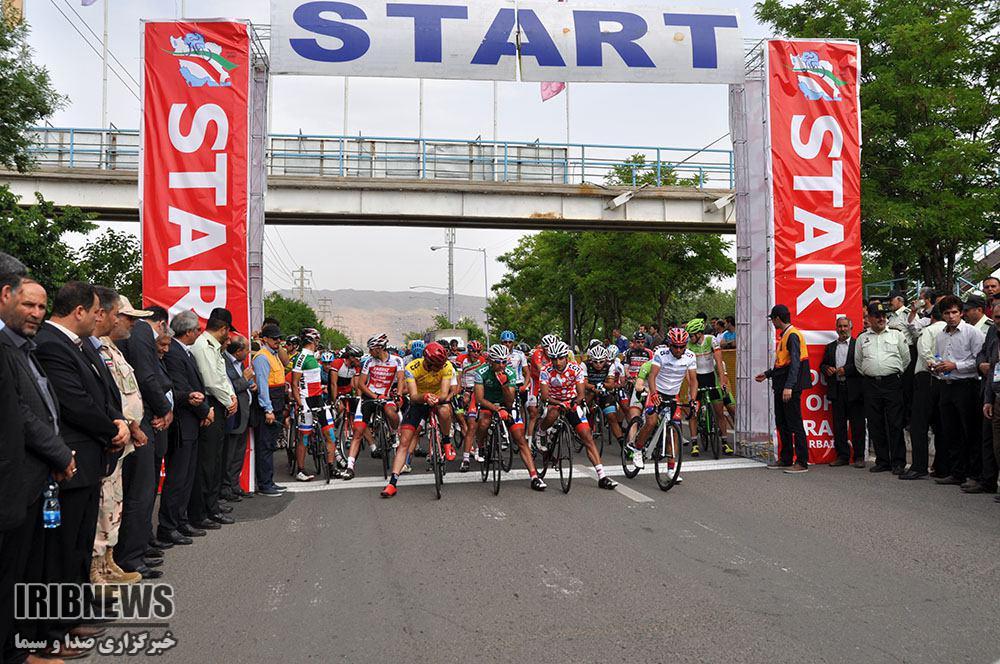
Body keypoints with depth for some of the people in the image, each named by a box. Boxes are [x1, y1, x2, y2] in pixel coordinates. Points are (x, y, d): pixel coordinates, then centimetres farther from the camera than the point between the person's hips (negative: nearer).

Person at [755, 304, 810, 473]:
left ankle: (802, 463, -1)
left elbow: (795, 363, -23)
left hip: (790, 389, -10)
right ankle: (785, 459, 23)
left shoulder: (793, 335, -14)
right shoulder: (783, 335, 17)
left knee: (795, 424, -6)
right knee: (782, 423, 15)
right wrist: (767, 374, 26)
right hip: (780, 386, 10)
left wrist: (789, 387, -29)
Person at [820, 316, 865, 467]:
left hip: (854, 390, -4)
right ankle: (842, 456, 13)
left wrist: (846, 369, -14)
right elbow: (822, 365, 18)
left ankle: (859, 456, 6)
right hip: (836, 390, 4)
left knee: (857, 425, -1)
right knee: (838, 425, 6)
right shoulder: (830, 347, 17)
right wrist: (827, 369, -3)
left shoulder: (858, 344, 2)